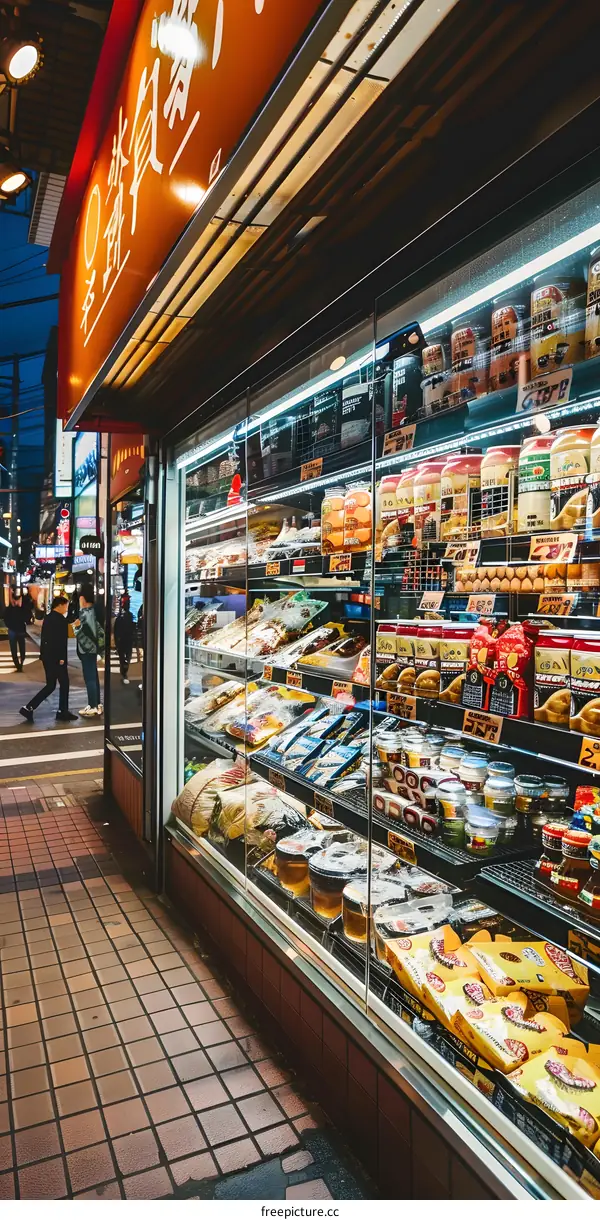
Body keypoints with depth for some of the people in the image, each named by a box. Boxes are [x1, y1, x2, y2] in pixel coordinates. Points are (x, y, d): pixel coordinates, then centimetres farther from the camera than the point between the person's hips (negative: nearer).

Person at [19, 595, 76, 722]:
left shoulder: (48, 618, 13)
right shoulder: (61, 619, -14)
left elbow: (45, 637, 15)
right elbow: (61, 640, -19)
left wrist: (44, 653, 16)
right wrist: (61, 658, -17)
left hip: (47, 655, 8)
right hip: (56, 656, -8)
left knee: (50, 685, 11)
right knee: (64, 683, 5)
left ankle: (28, 708, 5)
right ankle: (63, 711, 12)